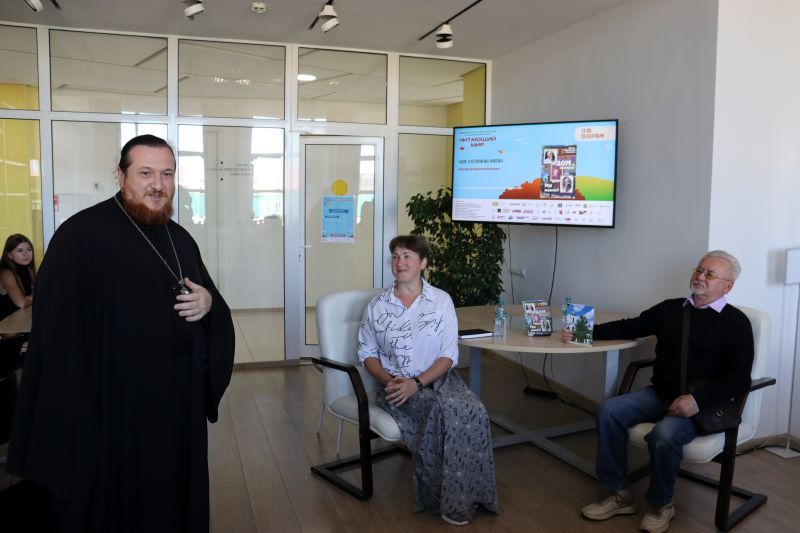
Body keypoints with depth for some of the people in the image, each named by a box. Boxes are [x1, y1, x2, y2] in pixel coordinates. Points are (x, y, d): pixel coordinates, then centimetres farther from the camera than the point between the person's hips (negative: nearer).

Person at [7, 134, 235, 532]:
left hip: (179, 405, 6)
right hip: (113, 408, -6)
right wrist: (72, 420, -20)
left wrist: (208, 302, -6)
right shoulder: (81, 235, -13)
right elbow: (59, 333, -16)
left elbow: (207, 296, 18)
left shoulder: (179, 238, 9)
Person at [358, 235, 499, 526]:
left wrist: (417, 382, -17)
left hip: (438, 377, 1)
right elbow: (366, 353, 7)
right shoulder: (377, 306, 3)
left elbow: (449, 355, -3)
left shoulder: (442, 300, 0)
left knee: (473, 411, -29)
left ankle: (466, 492, -13)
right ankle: (447, 498, -15)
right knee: (440, 409, -31)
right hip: (396, 385, -1)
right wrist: (387, 380, -12)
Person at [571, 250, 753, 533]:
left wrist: (698, 400, -24)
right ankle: (619, 495, -6)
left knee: (664, 434, -32)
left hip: (701, 405, -5)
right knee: (608, 411, -16)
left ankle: (661, 505, -3)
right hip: (658, 394, 5)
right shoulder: (670, 308, 11)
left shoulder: (736, 323, -3)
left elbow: (739, 379, -10)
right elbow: (631, 327, 14)